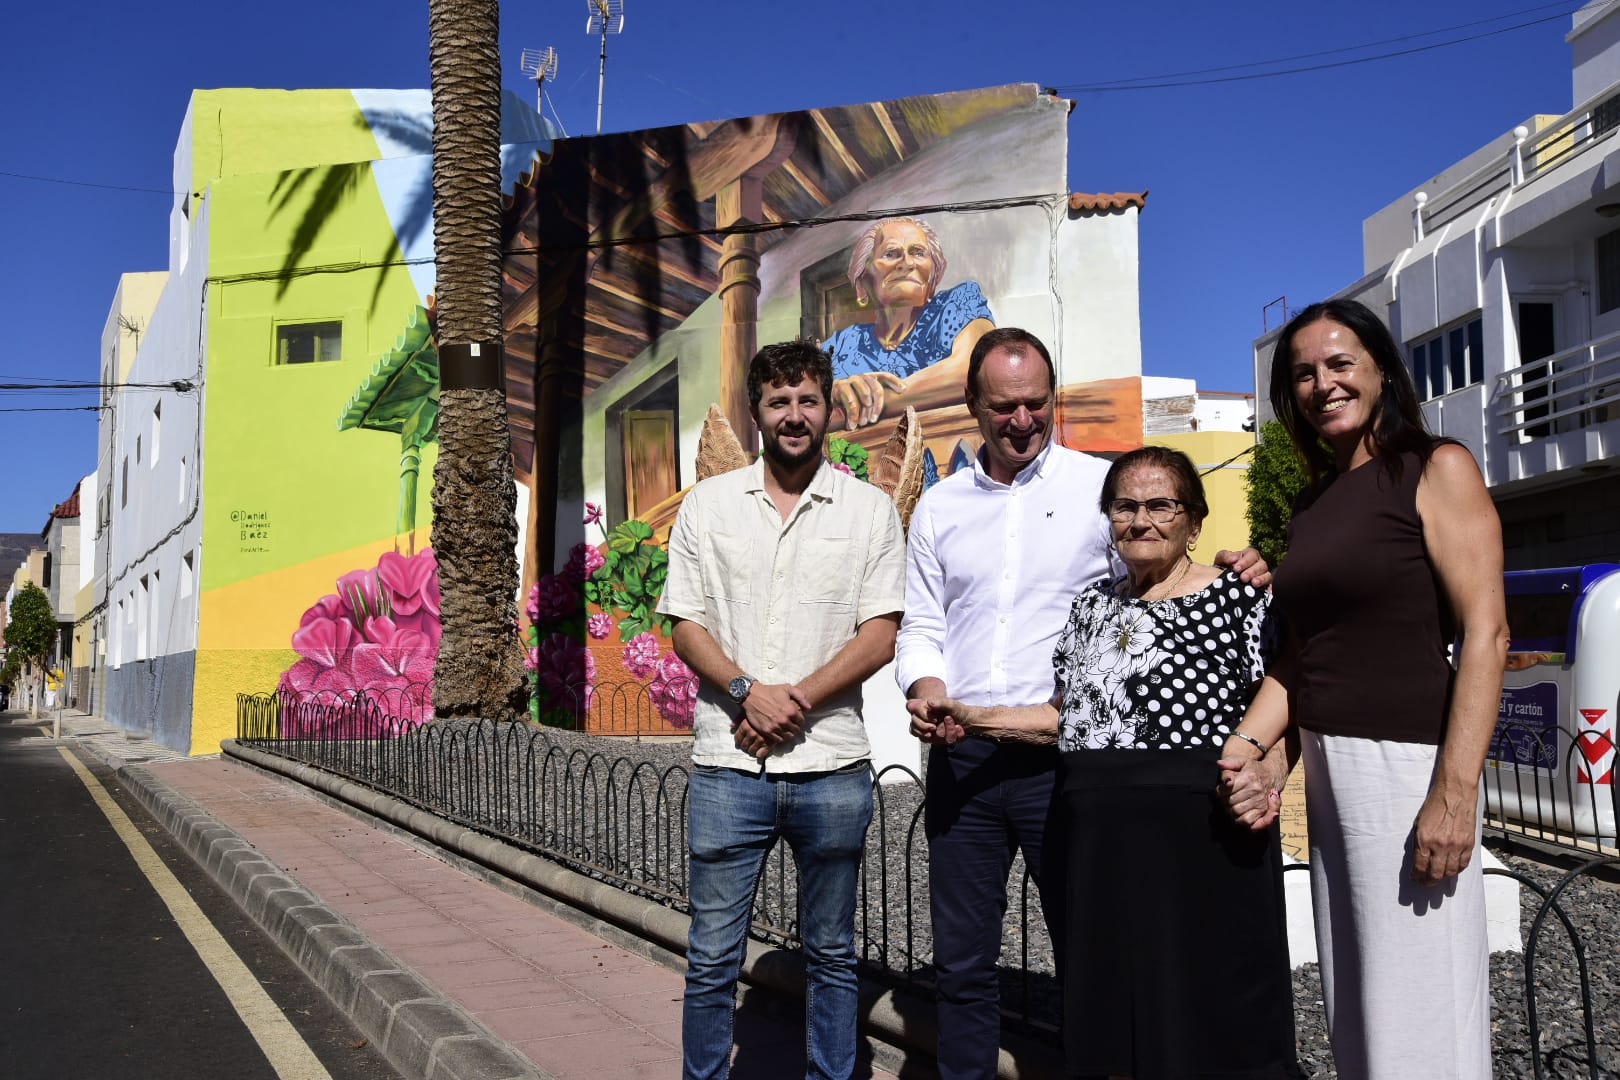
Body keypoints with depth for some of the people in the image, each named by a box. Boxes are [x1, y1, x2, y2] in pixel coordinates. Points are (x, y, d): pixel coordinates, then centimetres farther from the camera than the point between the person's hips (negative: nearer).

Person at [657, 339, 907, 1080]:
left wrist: (796, 701, -14)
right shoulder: (707, 504, 7)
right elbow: (685, 626, 3)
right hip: (728, 764, 0)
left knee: (831, 956, 13)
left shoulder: (871, 510, 3)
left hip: (832, 767, 0)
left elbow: (880, 636, -3)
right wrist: (749, 692, -13)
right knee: (712, 958, 6)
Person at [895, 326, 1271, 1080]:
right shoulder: (939, 506, 11)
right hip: (962, 756, 3)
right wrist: (925, 683, -9)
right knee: (961, 962, 12)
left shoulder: (1102, 485, 2)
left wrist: (1236, 577, -17)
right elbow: (921, 624, 13)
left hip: (1062, 755, -3)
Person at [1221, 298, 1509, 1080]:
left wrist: (1456, 792, -21)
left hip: (1405, 766, -7)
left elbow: (1485, 635, -14)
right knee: (1355, 1016, 15)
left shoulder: (1437, 470, -5)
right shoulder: (1311, 503, 15)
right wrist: (1242, 752, 2)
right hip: (1326, 770, 7)